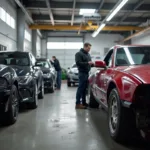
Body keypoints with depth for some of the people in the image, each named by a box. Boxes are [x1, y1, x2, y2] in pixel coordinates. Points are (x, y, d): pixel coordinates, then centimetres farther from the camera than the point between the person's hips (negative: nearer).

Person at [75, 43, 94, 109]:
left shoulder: (88, 54, 21)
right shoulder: (79, 54, -6)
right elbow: (78, 63, -17)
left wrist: (92, 64, 9)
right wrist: (87, 63, -19)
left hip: (87, 73, 8)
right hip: (82, 73, -8)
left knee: (85, 88, 9)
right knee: (81, 88, -9)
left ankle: (84, 102, 15)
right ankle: (78, 103, -7)